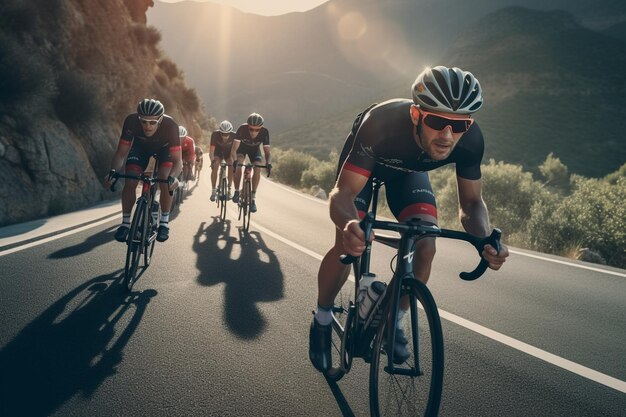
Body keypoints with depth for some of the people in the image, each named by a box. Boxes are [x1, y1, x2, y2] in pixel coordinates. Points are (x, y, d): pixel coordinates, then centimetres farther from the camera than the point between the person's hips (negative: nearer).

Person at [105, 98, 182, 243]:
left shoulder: (170, 125, -40)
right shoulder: (131, 121, -35)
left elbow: (177, 160, -38)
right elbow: (121, 152, -27)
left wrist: (172, 177, -58)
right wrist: (113, 171, -45)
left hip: (164, 147, -1)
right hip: (141, 145, 2)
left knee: (165, 181, -23)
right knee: (129, 182, -14)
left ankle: (164, 223, -5)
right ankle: (125, 223, 3)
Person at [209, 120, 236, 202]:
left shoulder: (234, 135, -31)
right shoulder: (215, 134, -32)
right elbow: (211, 150, -35)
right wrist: (212, 161, -49)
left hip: (228, 152, 1)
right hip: (218, 151, 0)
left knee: (232, 165, -27)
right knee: (215, 166, -27)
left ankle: (229, 190, -16)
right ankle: (213, 191, -18)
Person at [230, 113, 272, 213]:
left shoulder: (264, 132, -34)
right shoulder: (242, 129, -37)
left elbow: (267, 152, -31)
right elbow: (234, 149, -39)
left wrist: (268, 163, -51)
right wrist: (235, 161, -57)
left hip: (255, 149, 1)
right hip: (242, 146, -1)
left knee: (257, 169, -20)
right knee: (238, 165, -28)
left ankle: (253, 198, -11)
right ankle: (236, 192, -11)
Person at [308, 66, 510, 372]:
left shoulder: (470, 140, -33)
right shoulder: (381, 123, -44)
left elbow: (471, 202, -19)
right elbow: (343, 192, -42)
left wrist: (486, 240, -42)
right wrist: (349, 225, -66)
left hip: (409, 169, 3)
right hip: (364, 162, -3)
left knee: (425, 246, -16)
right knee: (347, 246, -18)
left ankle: (395, 320, 9)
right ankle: (321, 320, 9)